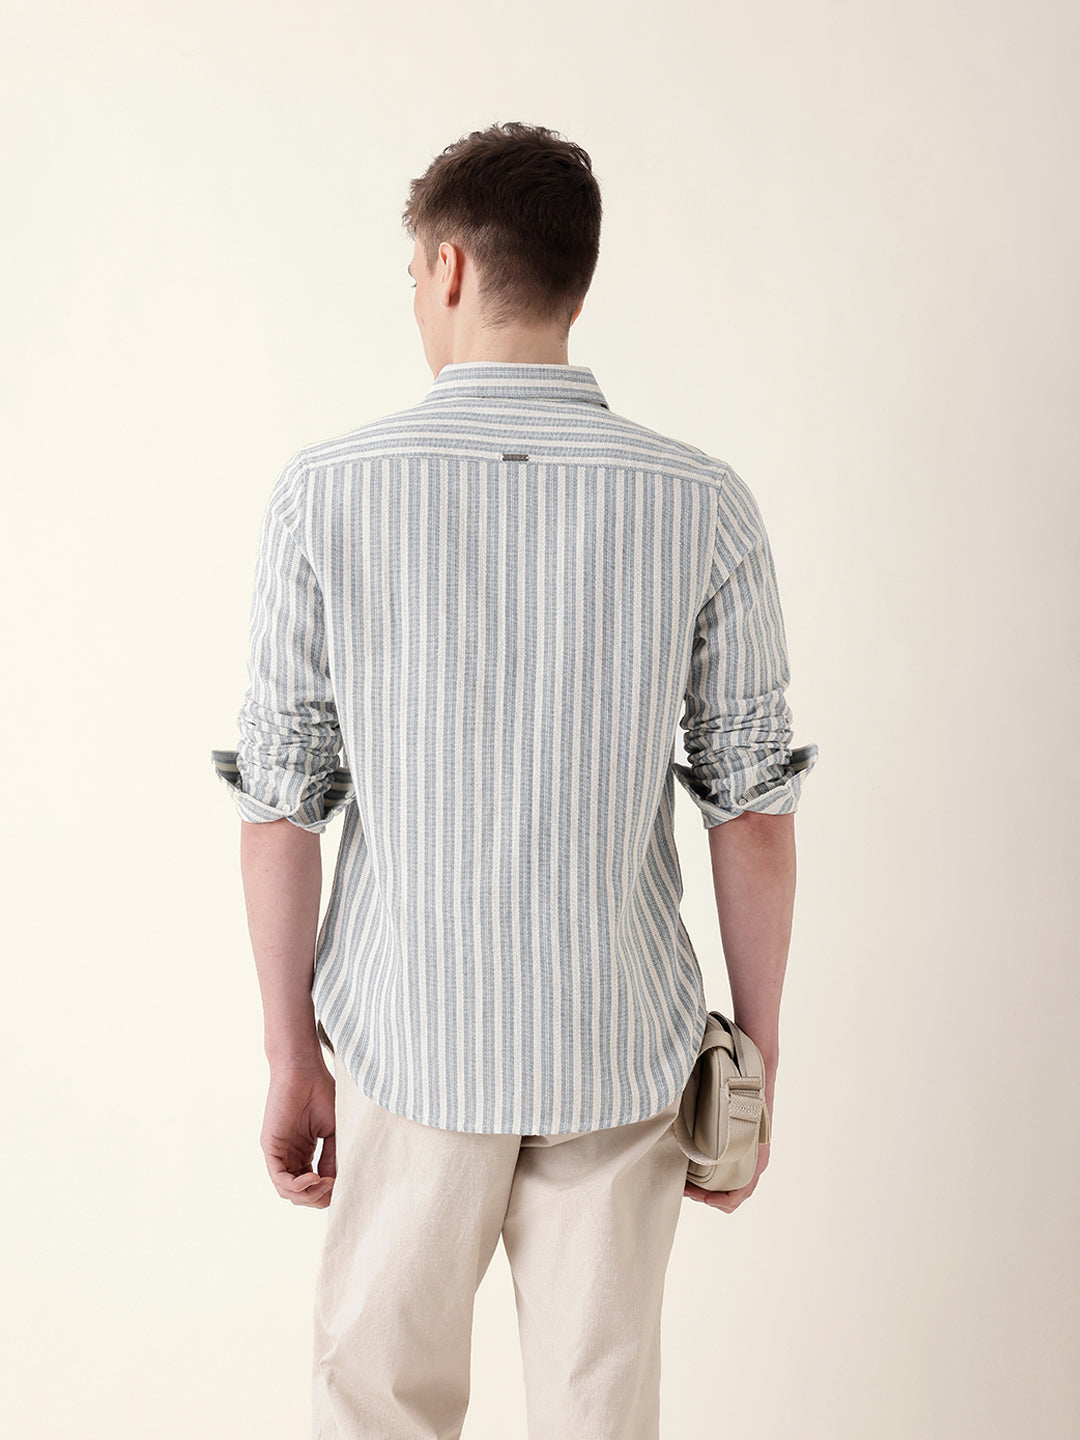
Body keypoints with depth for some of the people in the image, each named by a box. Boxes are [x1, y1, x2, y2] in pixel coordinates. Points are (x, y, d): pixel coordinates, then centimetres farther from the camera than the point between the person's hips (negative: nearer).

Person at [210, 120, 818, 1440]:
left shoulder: (325, 493, -9)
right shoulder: (705, 508, -7)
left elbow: (281, 804, -7)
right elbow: (753, 805, -4)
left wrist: (291, 1054, 4)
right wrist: (758, 1057, 7)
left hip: (408, 1036, 0)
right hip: (621, 1047, 1)